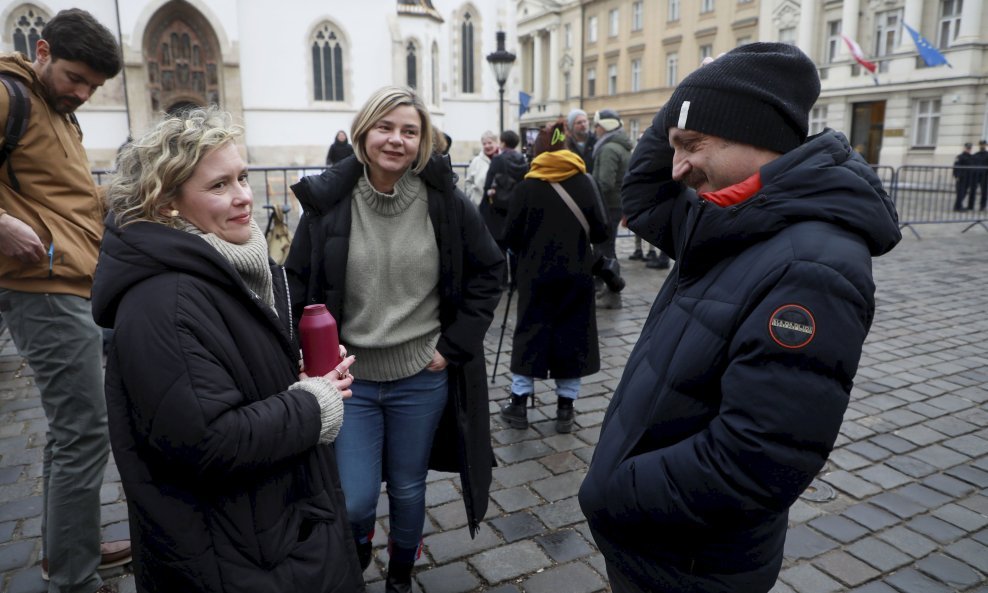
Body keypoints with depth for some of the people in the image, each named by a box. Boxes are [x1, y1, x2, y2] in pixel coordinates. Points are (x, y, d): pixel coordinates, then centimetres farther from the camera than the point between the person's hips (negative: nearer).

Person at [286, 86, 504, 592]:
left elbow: (486, 271, 2)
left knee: (407, 489, 16)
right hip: (349, 377, 0)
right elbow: (298, 285, 1)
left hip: (422, 377, 0)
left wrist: (455, 346, -4)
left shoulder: (446, 202, -8)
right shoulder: (328, 201, -8)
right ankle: (356, 547, 41)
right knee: (353, 501, 2)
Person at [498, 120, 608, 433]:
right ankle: (565, 408, 16)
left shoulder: (526, 187, -7)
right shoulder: (584, 183, -2)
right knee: (572, 334, 10)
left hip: (536, 274, -1)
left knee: (530, 332, 10)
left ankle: (519, 404, 17)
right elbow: (601, 231, -3)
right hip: (577, 274, 1)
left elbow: (510, 236, -6)